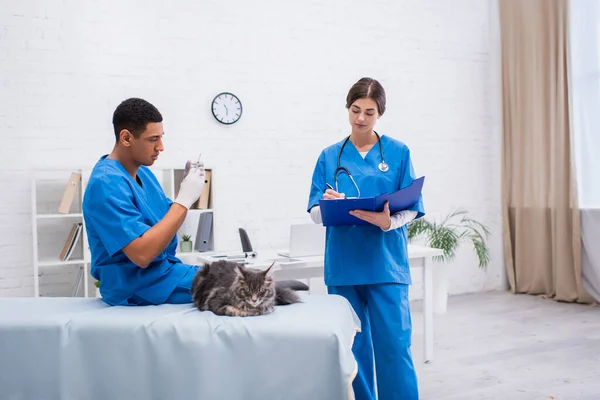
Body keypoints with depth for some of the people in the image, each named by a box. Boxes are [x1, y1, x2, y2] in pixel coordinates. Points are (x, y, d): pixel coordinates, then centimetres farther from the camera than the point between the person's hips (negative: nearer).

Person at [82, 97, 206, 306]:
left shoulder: (142, 171, 8)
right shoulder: (107, 183, -21)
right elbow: (142, 254, -29)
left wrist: (184, 193, -4)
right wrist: (184, 200, -25)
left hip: (164, 269, 9)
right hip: (139, 286, -9)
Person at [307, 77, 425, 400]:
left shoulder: (398, 152, 3)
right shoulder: (330, 156, 8)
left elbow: (412, 208, 0)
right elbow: (315, 213, 4)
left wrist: (388, 221, -21)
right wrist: (328, 205, -19)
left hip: (386, 263, -2)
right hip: (343, 264, 2)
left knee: (394, 345, -5)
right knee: (353, 346, 8)